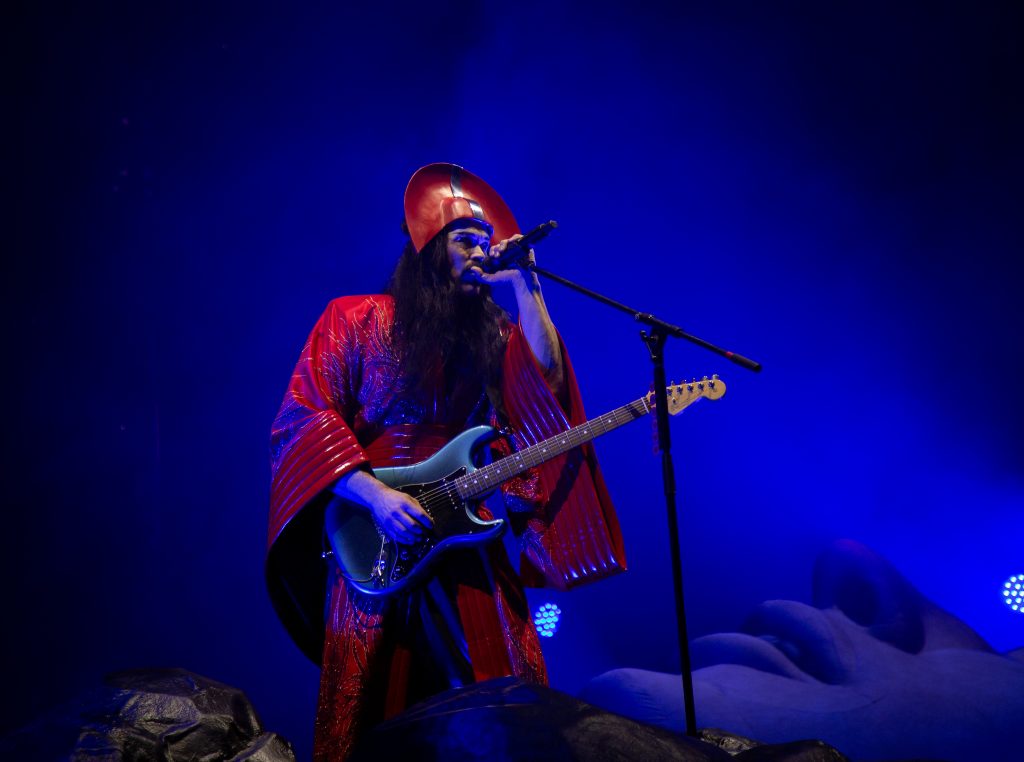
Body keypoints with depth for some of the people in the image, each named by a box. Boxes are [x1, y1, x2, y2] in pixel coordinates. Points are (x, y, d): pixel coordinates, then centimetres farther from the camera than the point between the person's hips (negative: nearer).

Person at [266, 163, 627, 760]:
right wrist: (374, 495, -18)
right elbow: (303, 418, -6)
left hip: (470, 544, 3)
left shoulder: (492, 334, 12)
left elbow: (547, 385, -7)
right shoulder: (358, 320, 2)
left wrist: (524, 285, -6)